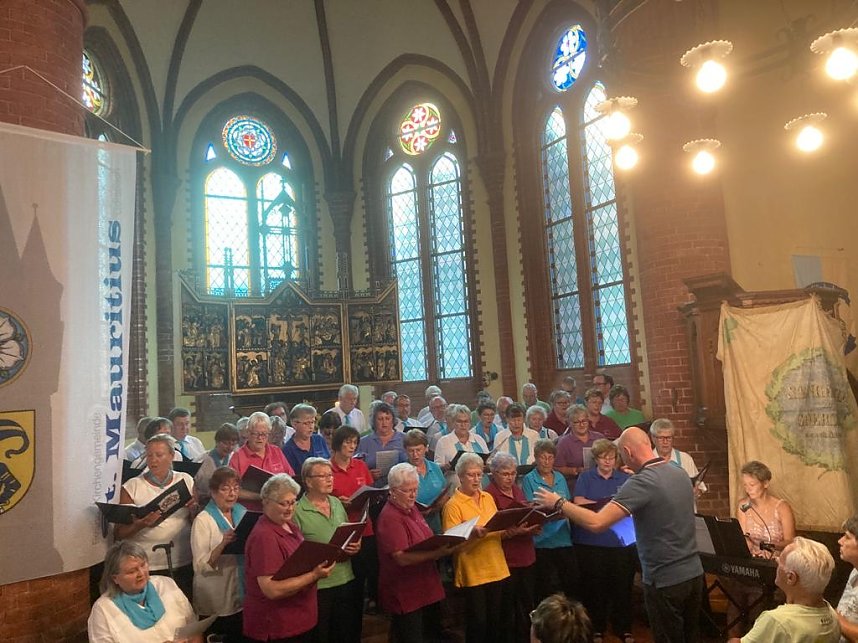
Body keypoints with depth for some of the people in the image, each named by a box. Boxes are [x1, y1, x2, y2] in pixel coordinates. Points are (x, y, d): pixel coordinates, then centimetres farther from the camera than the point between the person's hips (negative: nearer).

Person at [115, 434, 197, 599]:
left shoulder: (186, 481, 4)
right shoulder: (132, 486, -1)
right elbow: (119, 533, -1)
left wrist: (193, 509, -11)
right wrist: (140, 525, -19)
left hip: (183, 564, 2)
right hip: (147, 567, -2)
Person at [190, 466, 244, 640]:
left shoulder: (243, 513, 4)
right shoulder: (203, 520, -12)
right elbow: (201, 566, -18)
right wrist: (223, 544, -32)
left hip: (242, 596, 5)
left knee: (240, 636, 15)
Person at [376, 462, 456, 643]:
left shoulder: (411, 508, 9)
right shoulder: (390, 517, -21)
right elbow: (402, 558, -26)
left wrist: (442, 545, 2)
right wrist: (437, 553, -29)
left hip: (427, 590, 9)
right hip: (405, 595, -9)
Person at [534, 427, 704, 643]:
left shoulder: (640, 482, -22)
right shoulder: (680, 474, 2)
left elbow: (596, 522, -28)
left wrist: (559, 503, -17)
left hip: (666, 581, -8)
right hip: (694, 573, 8)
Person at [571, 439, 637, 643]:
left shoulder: (626, 478, 9)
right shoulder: (585, 477, 3)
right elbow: (578, 502, -9)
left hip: (622, 541, 2)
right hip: (591, 542, -2)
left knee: (622, 586, 6)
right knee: (595, 586, 6)